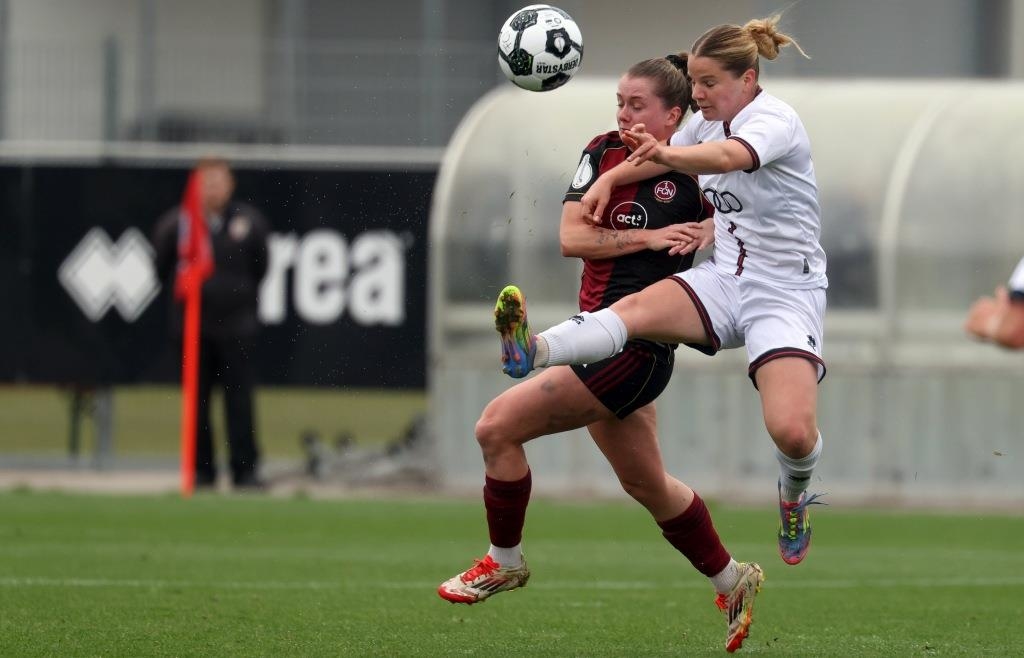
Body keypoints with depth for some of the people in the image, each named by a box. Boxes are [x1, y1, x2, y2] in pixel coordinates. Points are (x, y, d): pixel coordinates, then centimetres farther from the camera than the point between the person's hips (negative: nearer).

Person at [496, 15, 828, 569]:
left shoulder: (775, 121, -17)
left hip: (785, 291, -6)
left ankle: (793, 494, 11)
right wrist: (609, 179, 20)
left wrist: (665, 153, -58)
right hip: (724, 278, 6)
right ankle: (533, 351, -49)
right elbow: (670, 156, 30)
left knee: (792, 431, -23)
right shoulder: (708, 121, 6)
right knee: (635, 309, -26)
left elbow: (727, 157, -41)